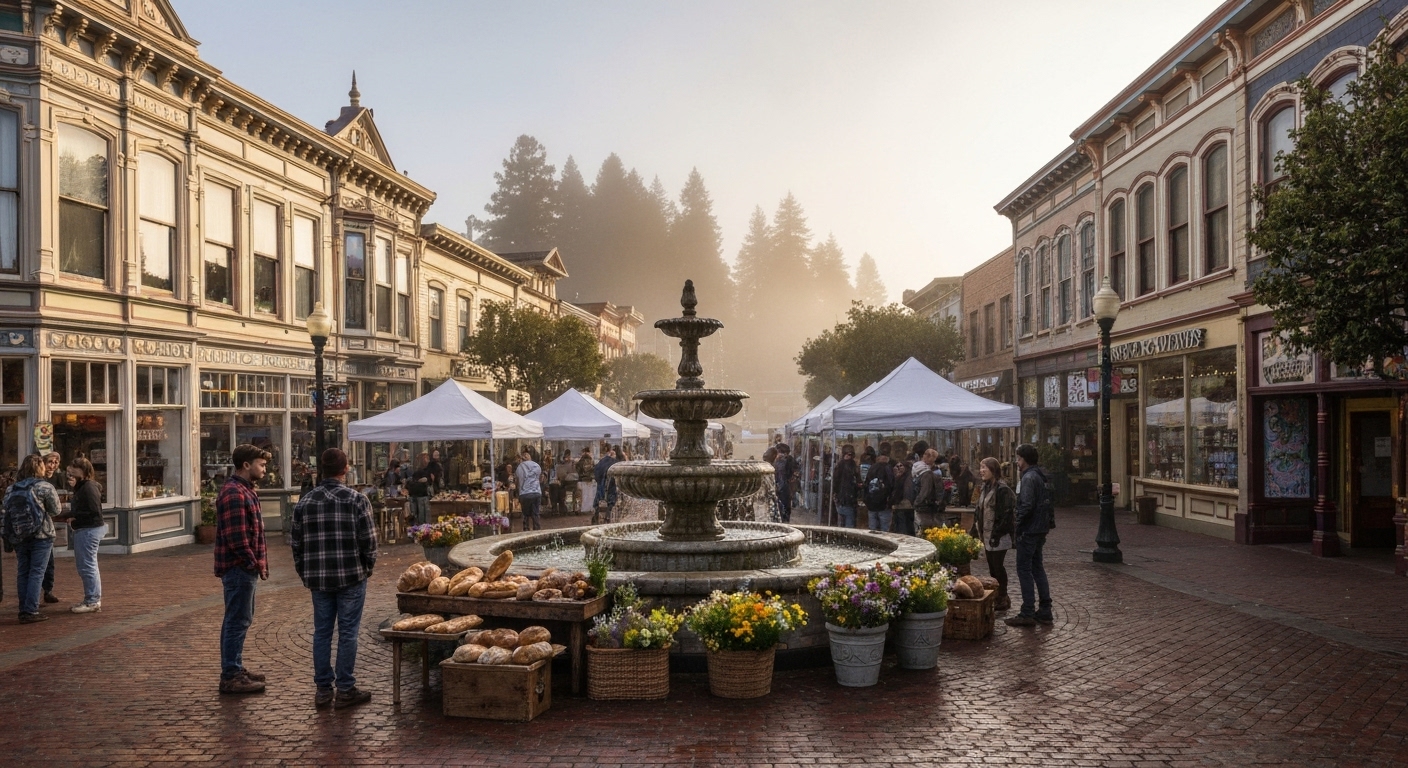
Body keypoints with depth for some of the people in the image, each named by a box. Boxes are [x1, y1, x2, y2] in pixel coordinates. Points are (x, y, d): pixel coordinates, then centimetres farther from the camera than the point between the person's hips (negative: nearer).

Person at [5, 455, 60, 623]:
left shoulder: (12, 489, 9)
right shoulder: (45, 487, -7)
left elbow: (6, 508, 5)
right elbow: (56, 511, -4)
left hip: (18, 537, 5)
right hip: (41, 536, -5)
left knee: (22, 574, 11)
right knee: (36, 573, -2)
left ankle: (24, 611, 14)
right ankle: (31, 611, -5)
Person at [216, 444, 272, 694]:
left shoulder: (245, 490, 15)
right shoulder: (234, 493, -19)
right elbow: (236, 537, -23)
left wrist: (257, 563, 16)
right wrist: (254, 563, -18)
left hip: (245, 567, 11)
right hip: (239, 567, -11)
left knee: (240, 619, 17)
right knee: (237, 621, -4)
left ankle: (235, 669, 27)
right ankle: (230, 677, 4)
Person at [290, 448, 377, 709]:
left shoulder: (305, 501, 4)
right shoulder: (357, 500, -9)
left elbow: (295, 541, 7)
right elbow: (369, 540, -10)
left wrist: (305, 573, 17)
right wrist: (369, 567, 7)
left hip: (318, 579, 4)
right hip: (351, 576, -4)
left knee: (321, 632, 11)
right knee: (348, 633, 3)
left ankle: (323, 689, 17)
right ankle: (345, 690, 7)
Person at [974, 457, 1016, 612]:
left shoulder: (1002, 489, -15)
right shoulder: (984, 488, 13)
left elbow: (1006, 514, -20)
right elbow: (979, 511, 18)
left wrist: (997, 534, -22)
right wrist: (977, 530, 12)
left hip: (998, 536, -9)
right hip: (987, 535, 9)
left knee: (998, 567, -2)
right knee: (992, 568, 14)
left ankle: (1003, 598, 8)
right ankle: (994, 597, 22)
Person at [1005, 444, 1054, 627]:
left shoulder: (1029, 478, -17)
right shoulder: (1041, 476, 13)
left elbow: (1026, 506, -24)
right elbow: (1047, 504, 18)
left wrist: (1017, 529, -15)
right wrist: (1046, 526, 19)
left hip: (1029, 531, -10)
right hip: (1040, 530, 10)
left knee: (1024, 570, -4)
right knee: (1037, 568, 15)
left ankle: (1027, 614, -2)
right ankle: (1044, 610, 19)